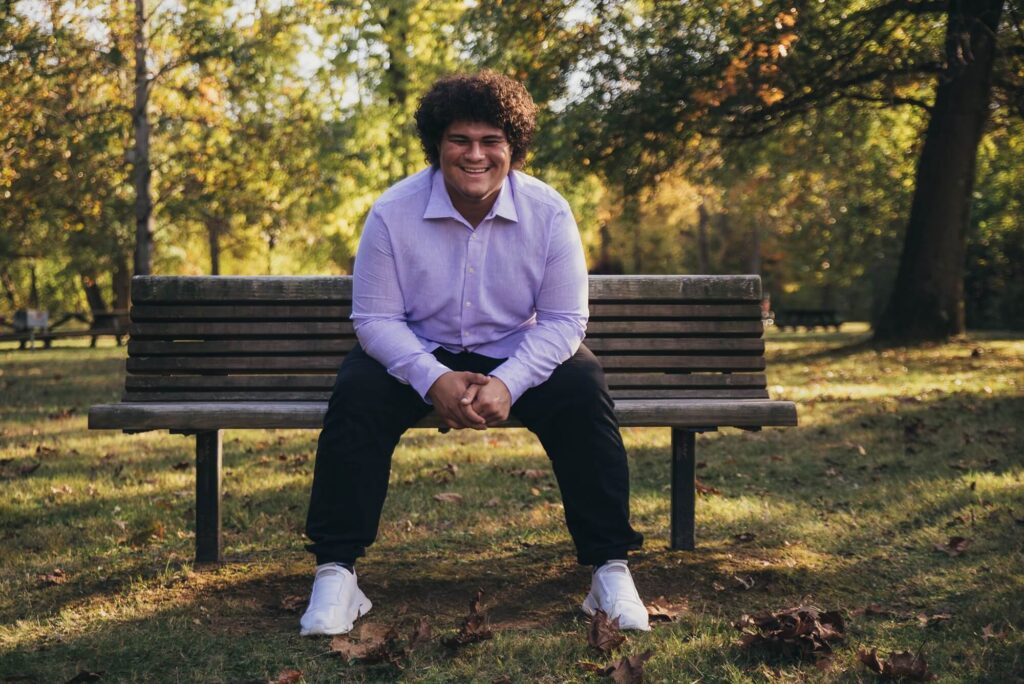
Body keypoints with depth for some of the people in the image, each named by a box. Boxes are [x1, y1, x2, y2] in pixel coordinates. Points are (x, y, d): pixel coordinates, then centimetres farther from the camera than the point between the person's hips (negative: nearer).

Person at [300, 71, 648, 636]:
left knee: (583, 392, -27)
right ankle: (334, 572, -19)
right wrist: (434, 380, -31)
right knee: (356, 394, -28)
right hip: (419, 355, 0)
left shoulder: (549, 213, -12)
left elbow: (563, 320, -11)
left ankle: (610, 568, -16)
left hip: (518, 355, 0)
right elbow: (375, 319, -13)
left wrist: (509, 383, -30)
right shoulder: (393, 213, -14)